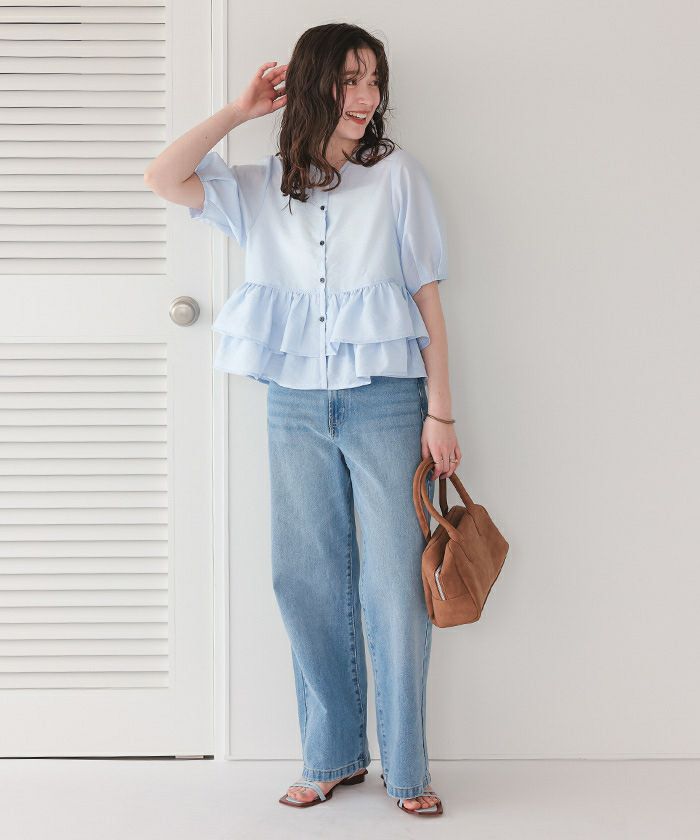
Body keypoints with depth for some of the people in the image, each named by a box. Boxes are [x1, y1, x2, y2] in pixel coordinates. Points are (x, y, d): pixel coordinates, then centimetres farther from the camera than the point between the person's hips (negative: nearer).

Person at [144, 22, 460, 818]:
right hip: (295, 403, 3)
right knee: (307, 580, 6)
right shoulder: (262, 187, 10)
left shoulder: (396, 174, 2)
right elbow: (164, 179, -3)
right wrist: (241, 109, 2)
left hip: (384, 400, -3)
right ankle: (332, 755, 20)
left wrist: (440, 411, -4)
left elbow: (427, 298, 0)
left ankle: (406, 768, 9)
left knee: (394, 581, -3)